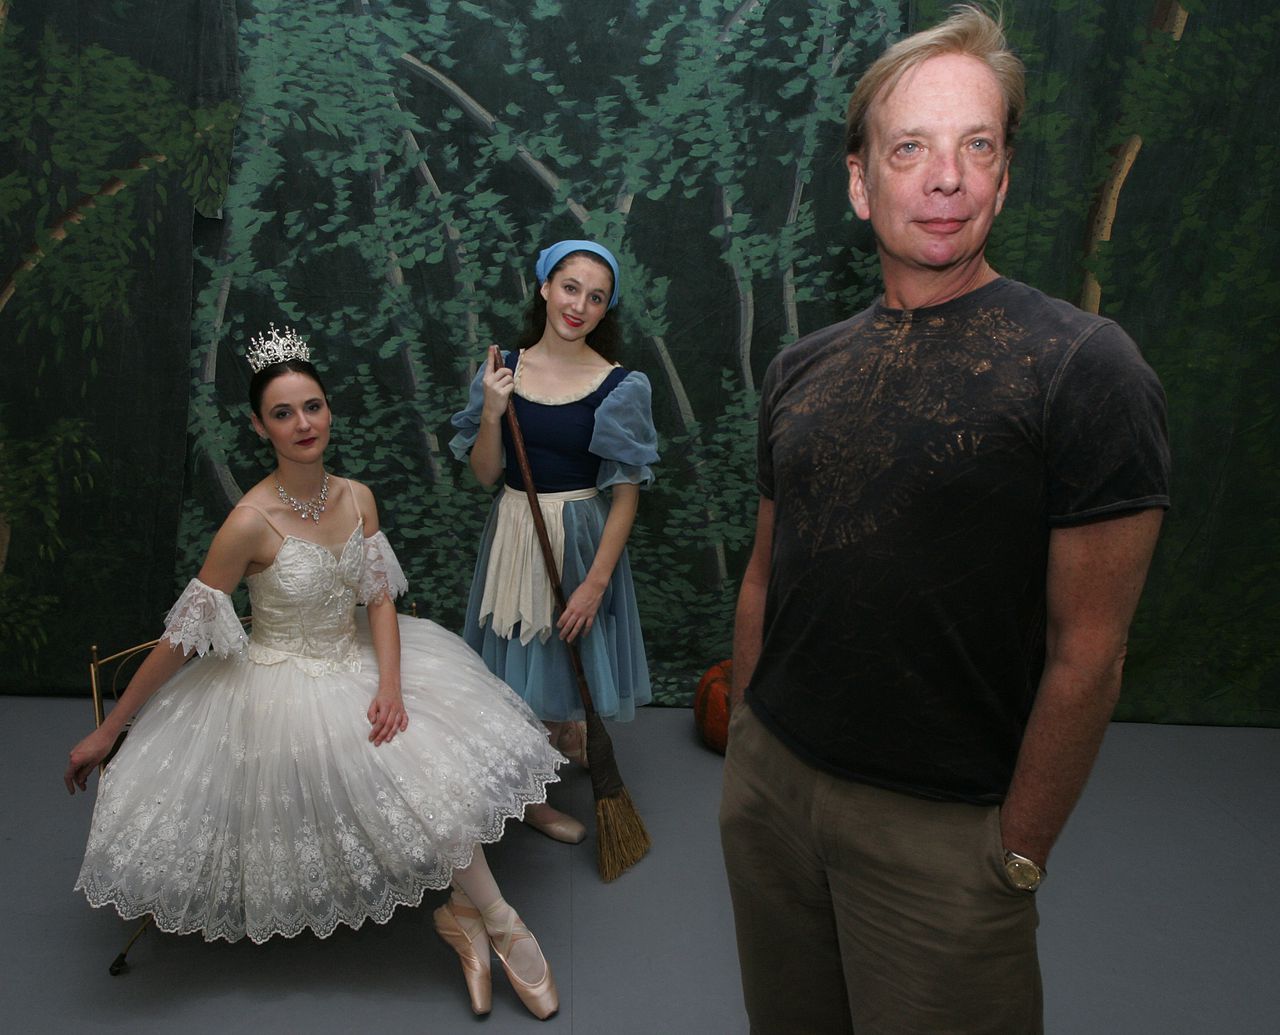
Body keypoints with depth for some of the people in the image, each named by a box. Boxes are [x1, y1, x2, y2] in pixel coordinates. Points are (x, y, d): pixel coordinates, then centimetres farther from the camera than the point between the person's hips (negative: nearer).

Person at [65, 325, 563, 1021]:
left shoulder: (357, 498, -3)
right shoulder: (252, 522, -21)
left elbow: (380, 599, -2)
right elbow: (182, 633, -16)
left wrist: (390, 683, -18)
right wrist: (109, 729, -10)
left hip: (359, 663, 6)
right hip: (283, 685, -5)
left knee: (448, 764, -12)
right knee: (420, 773, -16)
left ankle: (466, 912, 5)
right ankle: (496, 921, 2)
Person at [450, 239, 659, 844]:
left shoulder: (619, 387, -10)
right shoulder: (504, 371, -2)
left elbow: (625, 494, -11)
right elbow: (485, 474, 1)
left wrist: (596, 581, -15)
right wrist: (491, 413, -16)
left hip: (581, 538, -2)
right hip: (513, 535, 3)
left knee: (565, 656, 12)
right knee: (517, 664, 13)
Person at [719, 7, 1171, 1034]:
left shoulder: (1082, 365, -13)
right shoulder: (803, 369, 4)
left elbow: (1087, 652, -13)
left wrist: (1019, 855, -11)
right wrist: (745, 738, 10)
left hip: (943, 827, -5)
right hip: (769, 777, 5)